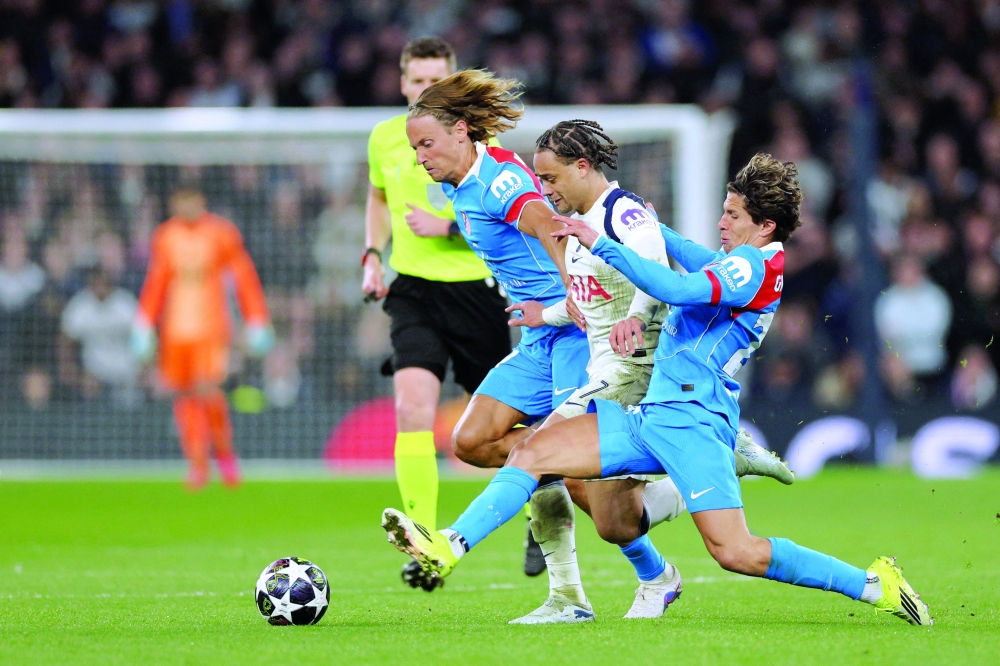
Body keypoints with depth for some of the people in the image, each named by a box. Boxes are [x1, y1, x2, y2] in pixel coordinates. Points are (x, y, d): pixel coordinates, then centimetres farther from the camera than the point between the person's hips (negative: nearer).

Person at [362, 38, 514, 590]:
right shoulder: (384, 139, 5)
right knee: (413, 405, -19)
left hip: (476, 291, -2)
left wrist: (447, 228, -21)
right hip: (414, 293, 2)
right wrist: (373, 255, 12)